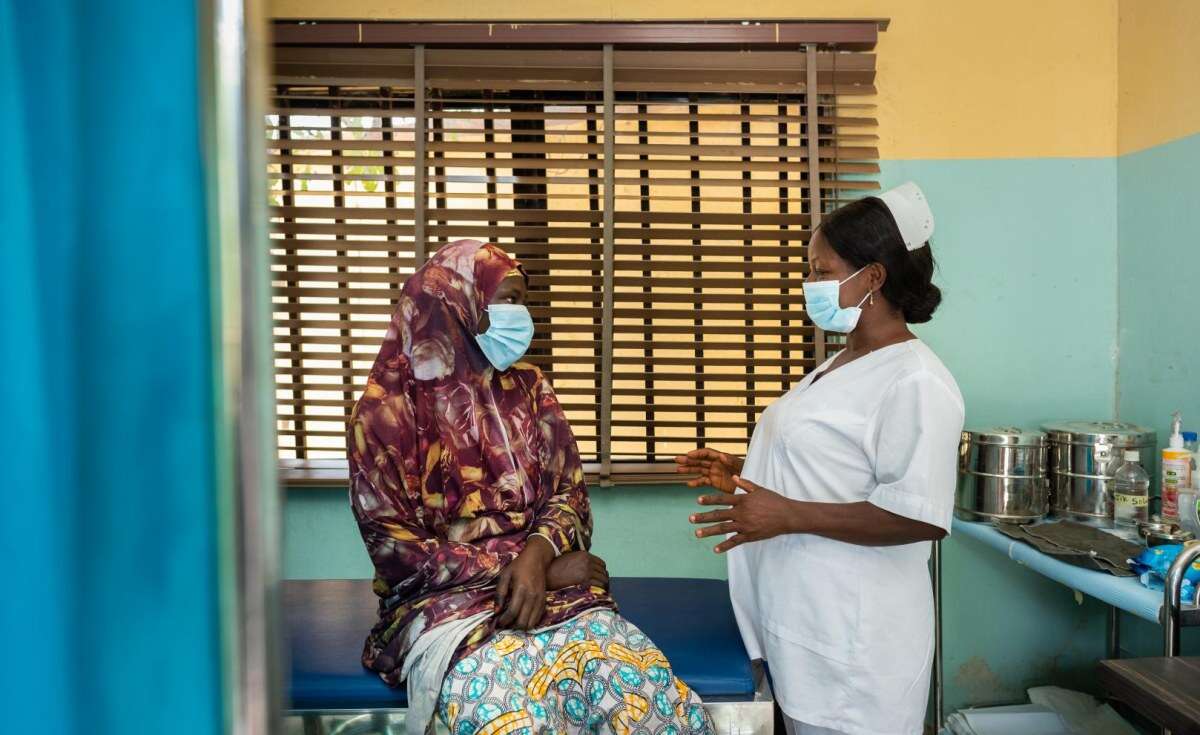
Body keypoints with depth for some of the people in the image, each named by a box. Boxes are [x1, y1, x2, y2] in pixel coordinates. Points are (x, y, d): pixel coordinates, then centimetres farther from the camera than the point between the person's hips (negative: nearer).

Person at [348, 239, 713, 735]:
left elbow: (568, 492, 6)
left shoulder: (528, 388, 10)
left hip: (549, 586, 4)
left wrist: (537, 556, -16)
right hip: (444, 602, -3)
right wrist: (515, 566, -13)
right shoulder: (385, 411, -3)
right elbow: (396, 550, -7)